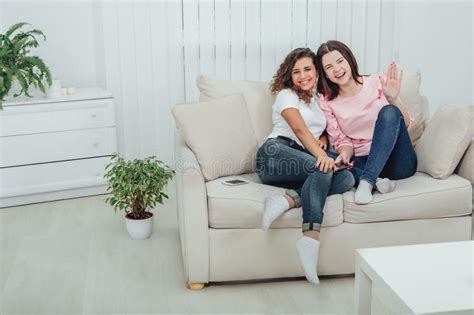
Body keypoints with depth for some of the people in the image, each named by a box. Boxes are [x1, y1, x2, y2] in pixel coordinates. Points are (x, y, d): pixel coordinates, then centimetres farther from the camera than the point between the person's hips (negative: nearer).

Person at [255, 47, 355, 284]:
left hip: (303, 160, 6)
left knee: (346, 178, -24)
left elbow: (324, 132, 31)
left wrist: (323, 140, 4)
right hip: (276, 152, -5)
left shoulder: (318, 101, 29)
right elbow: (299, 128, -10)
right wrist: (321, 156, -27)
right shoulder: (286, 95, 8)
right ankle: (311, 237, -45)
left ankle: (289, 199, -42)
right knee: (322, 168, -35)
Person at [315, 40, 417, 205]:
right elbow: (342, 141, 5)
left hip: (397, 162, 0)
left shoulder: (377, 83, -1)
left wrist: (393, 99, -21)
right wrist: (345, 154, -18)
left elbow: (405, 124, -3)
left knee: (389, 112, -28)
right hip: (361, 162, 1)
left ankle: (366, 180, -33)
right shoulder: (326, 101, 3)